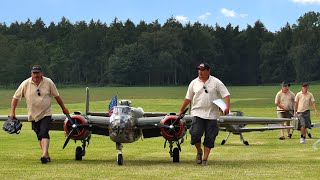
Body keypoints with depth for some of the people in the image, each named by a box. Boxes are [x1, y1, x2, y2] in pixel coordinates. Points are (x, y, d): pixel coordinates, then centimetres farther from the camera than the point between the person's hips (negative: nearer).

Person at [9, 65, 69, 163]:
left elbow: (57, 96, 8)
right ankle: (47, 155, 17)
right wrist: (12, 112, -6)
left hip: (46, 114, -2)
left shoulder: (48, 82, -3)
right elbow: (15, 97, 1)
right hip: (33, 115, 2)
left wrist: (63, 108, 16)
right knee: (39, 136, 7)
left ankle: (44, 155, -29)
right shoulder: (25, 84, -4)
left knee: (44, 133, -19)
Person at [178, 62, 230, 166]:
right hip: (198, 113, 1)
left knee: (210, 138, 0)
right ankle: (199, 152, 12)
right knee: (195, 133, -15)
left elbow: (226, 94, -4)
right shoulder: (194, 83, 8)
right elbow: (188, 98, 15)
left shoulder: (216, 82, 1)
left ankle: (205, 159, 10)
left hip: (212, 115, -1)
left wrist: (227, 107, -20)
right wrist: (180, 111, 15)